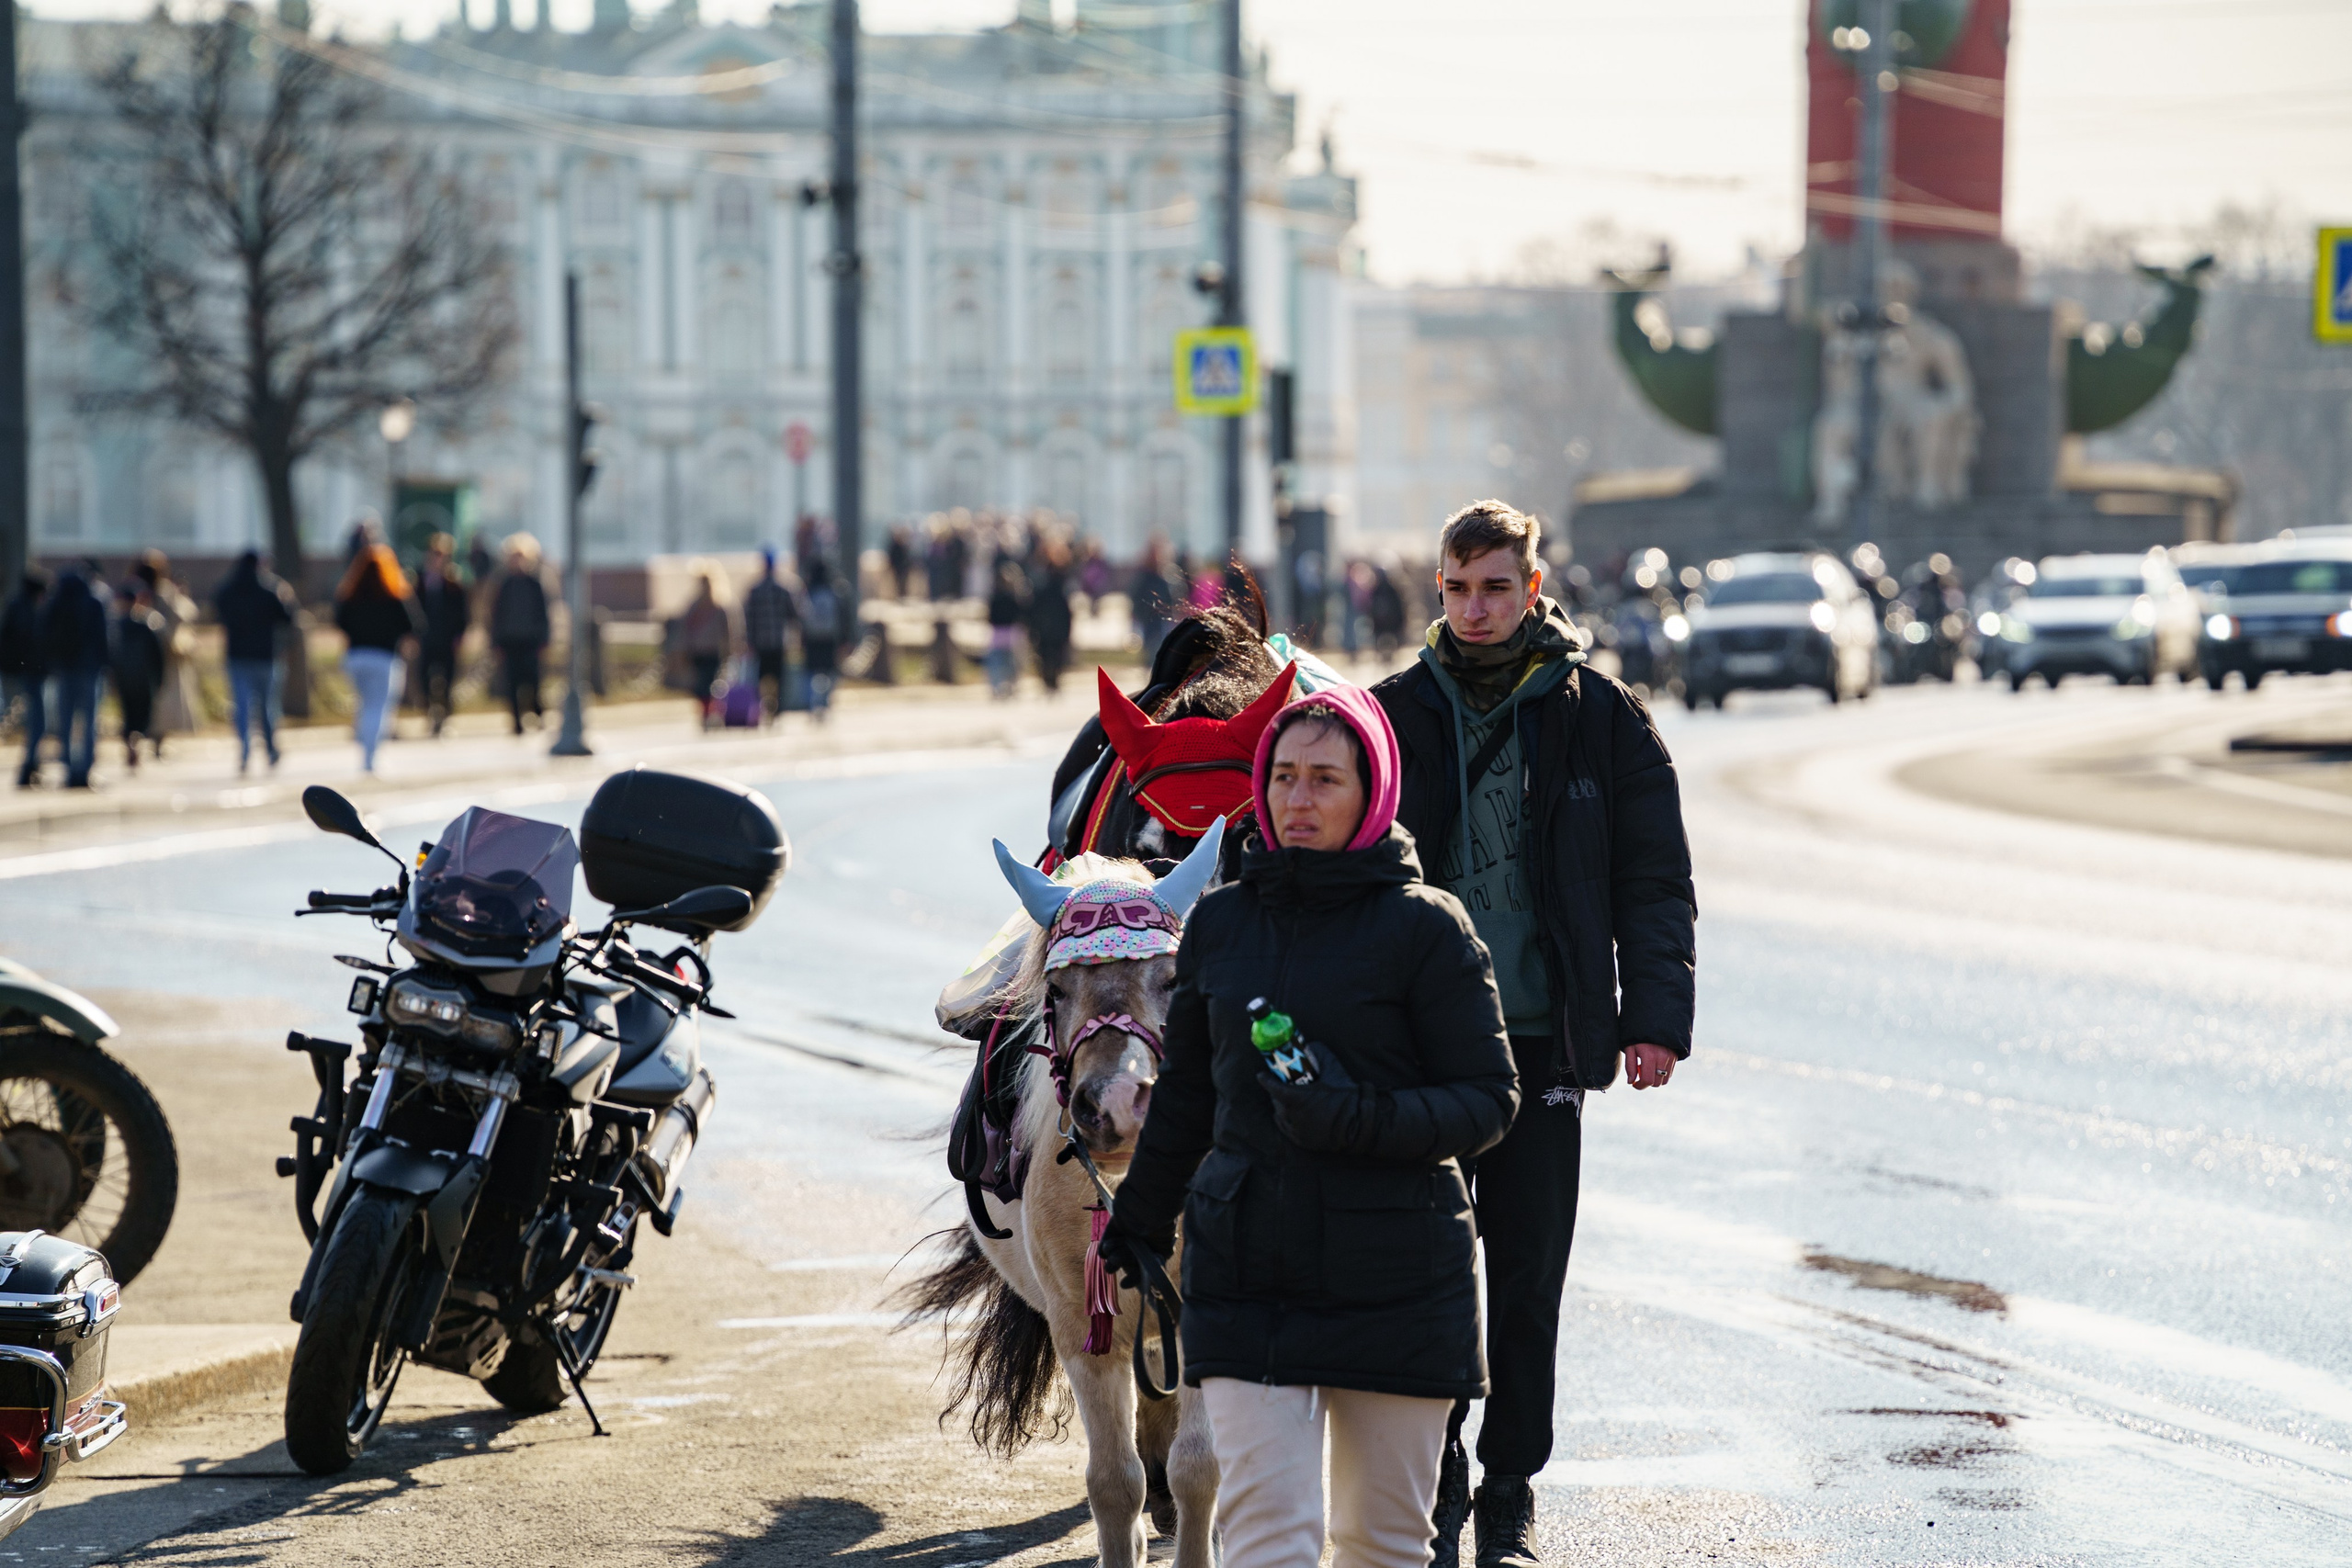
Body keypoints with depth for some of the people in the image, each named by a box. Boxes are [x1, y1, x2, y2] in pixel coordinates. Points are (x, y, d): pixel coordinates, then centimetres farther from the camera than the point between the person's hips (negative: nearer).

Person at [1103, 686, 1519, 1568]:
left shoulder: (1424, 926, -4)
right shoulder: (1219, 923, 8)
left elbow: (1489, 1099, -5)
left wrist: (1361, 1119, -21)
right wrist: (1139, 1223, 28)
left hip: (1393, 1282, -2)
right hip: (1246, 1272, 2)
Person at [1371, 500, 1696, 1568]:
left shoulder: (1599, 717, 2)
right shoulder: (1395, 714, 5)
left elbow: (1653, 878, 4)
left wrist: (1657, 1017, -7)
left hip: (1543, 1041, -1)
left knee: (1527, 1280, 5)